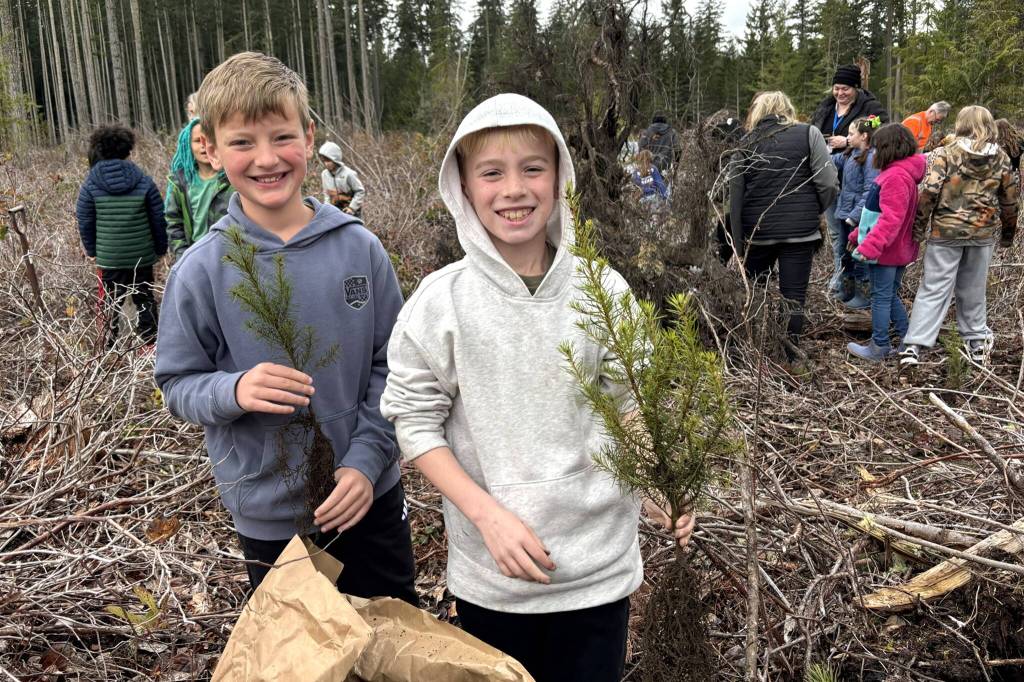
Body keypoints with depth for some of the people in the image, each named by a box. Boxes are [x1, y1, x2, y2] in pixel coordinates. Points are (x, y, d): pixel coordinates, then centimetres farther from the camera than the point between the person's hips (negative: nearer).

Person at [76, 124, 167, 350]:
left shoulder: (90, 185, -5)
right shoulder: (144, 182, -6)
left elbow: (85, 223, -1)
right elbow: (159, 219, -4)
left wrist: (91, 251, 12)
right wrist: (160, 248, 9)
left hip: (108, 258, 0)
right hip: (142, 256, 0)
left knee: (110, 303, 10)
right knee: (145, 300, 13)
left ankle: (109, 349, 14)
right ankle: (150, 344, 18)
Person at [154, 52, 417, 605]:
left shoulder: (359, 248, -8)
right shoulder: (201, 271, -11)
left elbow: (393, 365, -3)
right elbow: (177, 385, -4)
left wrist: (367, 458, -13)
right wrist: (233, 391, -25)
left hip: (371, 496, 2)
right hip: (269, 514, -1)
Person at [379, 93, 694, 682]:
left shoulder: (604, 292, -8)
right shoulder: (441, 302, -11)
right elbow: (416, 423, -7)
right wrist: (488, 514, -16)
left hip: (599, 565, 1)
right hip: (490, 572, 0)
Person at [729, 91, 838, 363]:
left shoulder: (745, 145, 6)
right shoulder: (808, 134, 0)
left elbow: (735, 198, 3)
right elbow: (829, 185, -6)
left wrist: (739, 244, 6)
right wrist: (813, 212, 13)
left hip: (757, 231, 2)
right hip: (800, 230, -2)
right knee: (793, 297, 5)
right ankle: (789, 359, 11)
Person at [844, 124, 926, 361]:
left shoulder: (895, 177, -22)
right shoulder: (903, 172, 13)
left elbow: (891, 218, -30)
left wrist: (870, 246, -34)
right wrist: (859, 235, 23)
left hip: (885, 251, -10)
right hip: (899, 250, 10)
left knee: (881, 297, 0)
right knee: (891, 295, 19)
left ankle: (879, 347, 10)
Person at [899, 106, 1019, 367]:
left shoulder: (945, 154, -7)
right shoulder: (1001, 159, 4)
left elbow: (928, 192, -14)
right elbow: (1009, 200, 9)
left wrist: (919, 227, -5)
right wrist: (1009, 232, 22)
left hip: (946, 231, -3)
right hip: (983, 233, 3)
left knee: (933, 289, -1)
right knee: (973, 289, 15)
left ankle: (914, 345, -6)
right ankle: (977, 343, 23)